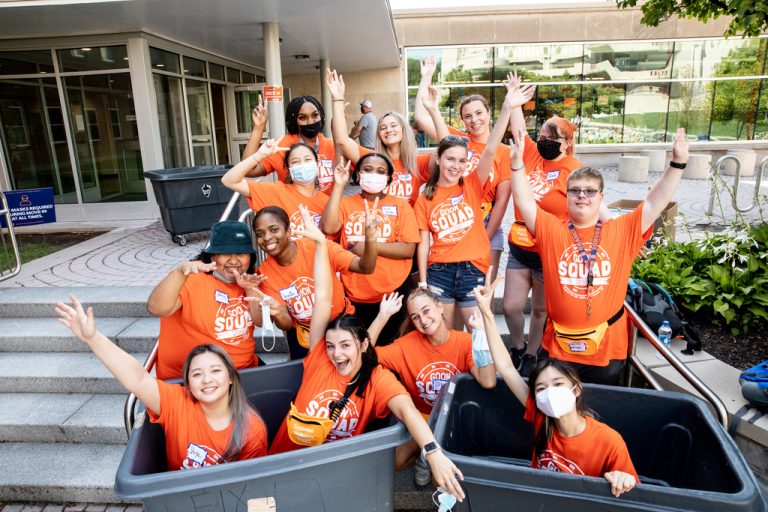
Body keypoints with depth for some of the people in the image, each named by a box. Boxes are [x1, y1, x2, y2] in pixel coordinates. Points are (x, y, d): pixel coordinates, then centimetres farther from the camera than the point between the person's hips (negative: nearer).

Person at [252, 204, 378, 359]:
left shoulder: (318, 247, -23)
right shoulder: (265, 272, -16)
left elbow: (365, 268, -29)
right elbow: (286, 325, -15)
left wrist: (370, 240, -49)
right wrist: (278, 313, -38)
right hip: (304, 339, 1)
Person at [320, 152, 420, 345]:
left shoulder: (400, 206, 0)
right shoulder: (346, 204, 3)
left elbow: (408, 250, -9)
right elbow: (328, 228, -18)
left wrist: (369, 246, -16)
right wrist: (339, 186, -14)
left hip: (394, 292, -1)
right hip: (354, 295, 2)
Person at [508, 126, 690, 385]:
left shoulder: (622, 231, -1)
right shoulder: (551, 229, -4)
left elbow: (654, 203, -5)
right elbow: (524, 202, -11)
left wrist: (677, 164, -14)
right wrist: (517, 162, -22)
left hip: (607, 347, 1)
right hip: (558, 345, 0)